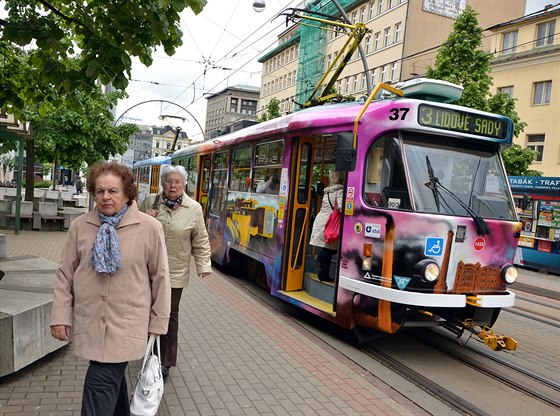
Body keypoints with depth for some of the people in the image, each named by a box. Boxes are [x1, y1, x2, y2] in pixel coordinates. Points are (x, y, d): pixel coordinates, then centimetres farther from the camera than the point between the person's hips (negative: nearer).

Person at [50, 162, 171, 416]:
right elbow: (65, 274, 7)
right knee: (112, 380, 17)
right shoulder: (80, 226, 1)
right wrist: (60, 316, 3)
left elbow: (160, 277, -3)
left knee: (101, 384, -5)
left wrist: (158, 322, 0)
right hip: (89, 323, 4)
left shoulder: (149, 228, -8)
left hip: (126, 325, -3)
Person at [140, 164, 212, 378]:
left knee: (169, 315, 5)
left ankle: (165, 361, 19)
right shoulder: (150, 201, 1)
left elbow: (201, 241, 1)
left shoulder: (194, 209, -4)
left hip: (175, 272, -2)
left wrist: (204, 265, -4)